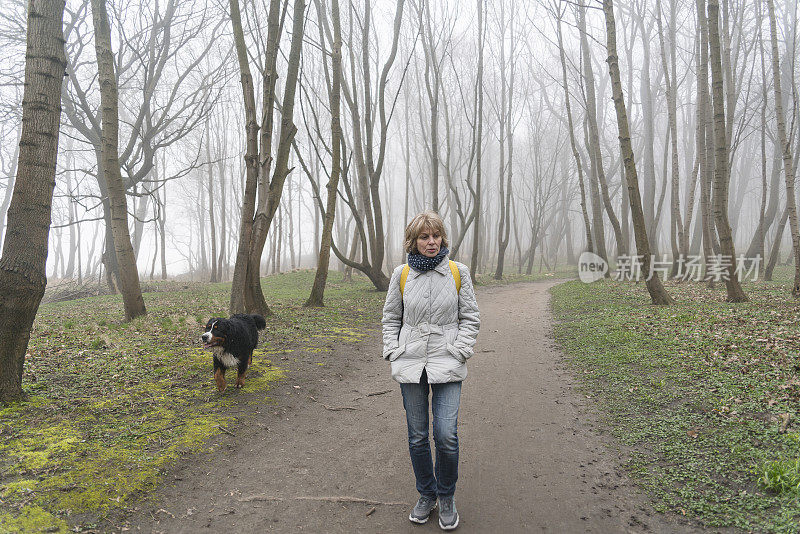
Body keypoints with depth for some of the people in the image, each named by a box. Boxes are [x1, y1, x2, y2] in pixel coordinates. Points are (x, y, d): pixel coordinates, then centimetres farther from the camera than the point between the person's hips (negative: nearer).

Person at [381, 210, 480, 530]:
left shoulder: (458, 272, 1)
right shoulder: (402, 275, 4)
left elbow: (470, 318, 5)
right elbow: (390, 318, 13)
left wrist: (459, 351, -6)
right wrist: (393, 352, 2)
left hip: (446, 366, -1)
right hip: (410, 365, 2)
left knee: (446, 436, -8)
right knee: (417, 437, 9)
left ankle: (446, 497, 18)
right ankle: (426, 495, 31)